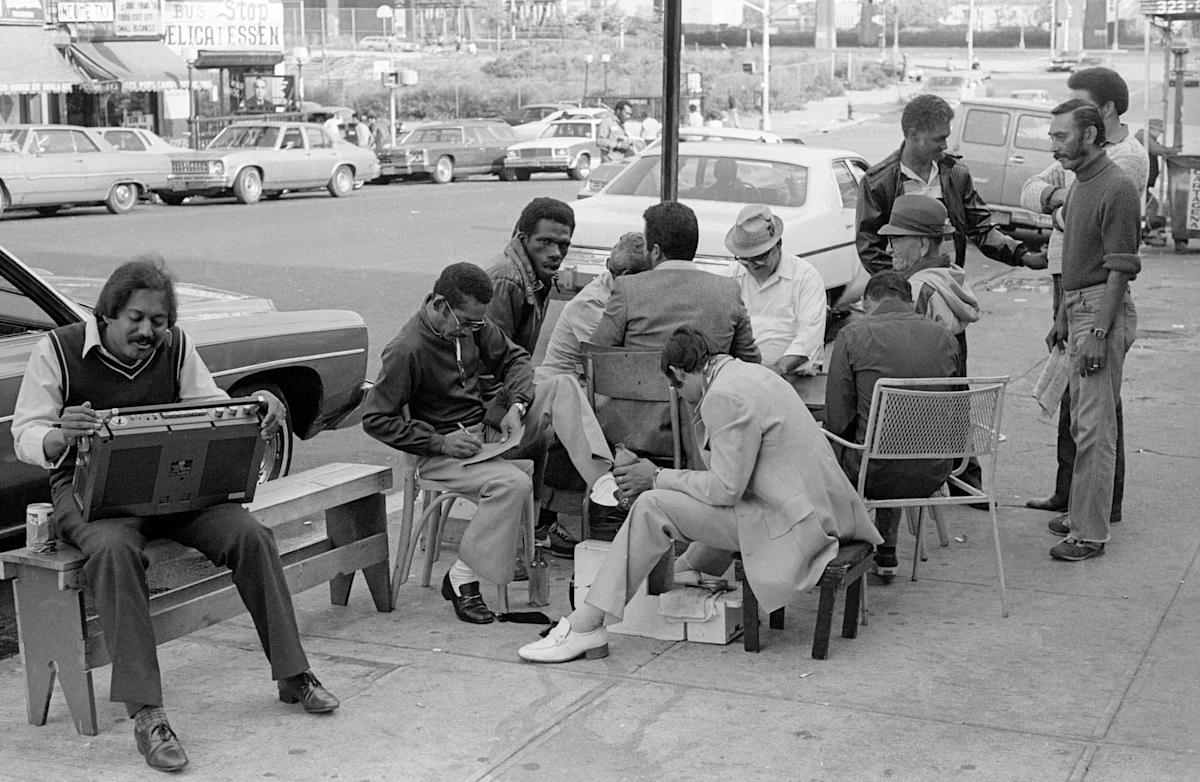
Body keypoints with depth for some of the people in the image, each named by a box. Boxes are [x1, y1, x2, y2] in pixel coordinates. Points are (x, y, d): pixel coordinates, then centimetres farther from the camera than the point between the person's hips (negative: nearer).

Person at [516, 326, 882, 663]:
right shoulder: (749, 372, 15)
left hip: (791, 522, -10)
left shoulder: (726, 396, -16)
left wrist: (658, 477, -6)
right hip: (818, 507, 10)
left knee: (653, 506, -11)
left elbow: (725, 488, -17)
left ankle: (587, 626, -10)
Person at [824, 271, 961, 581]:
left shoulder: (853, 335, -8)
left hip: (876, 475, -4)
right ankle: (886, 553, 41)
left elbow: (837, 419, -10)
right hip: (933, 474, 5)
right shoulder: (944, 338, 4)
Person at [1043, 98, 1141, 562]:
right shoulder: (1080, 184, 15)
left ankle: (1090, 533, -5)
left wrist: (1099, 332, -21)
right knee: (1080, 423, 14)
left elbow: (1121, 267, -18)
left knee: (1095, 428, -8)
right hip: (1078, 307, 10)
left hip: (1104, 312, -10)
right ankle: (1082, 513, 23)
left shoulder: (1117, 189, -15)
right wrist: (1062, 320, 21)